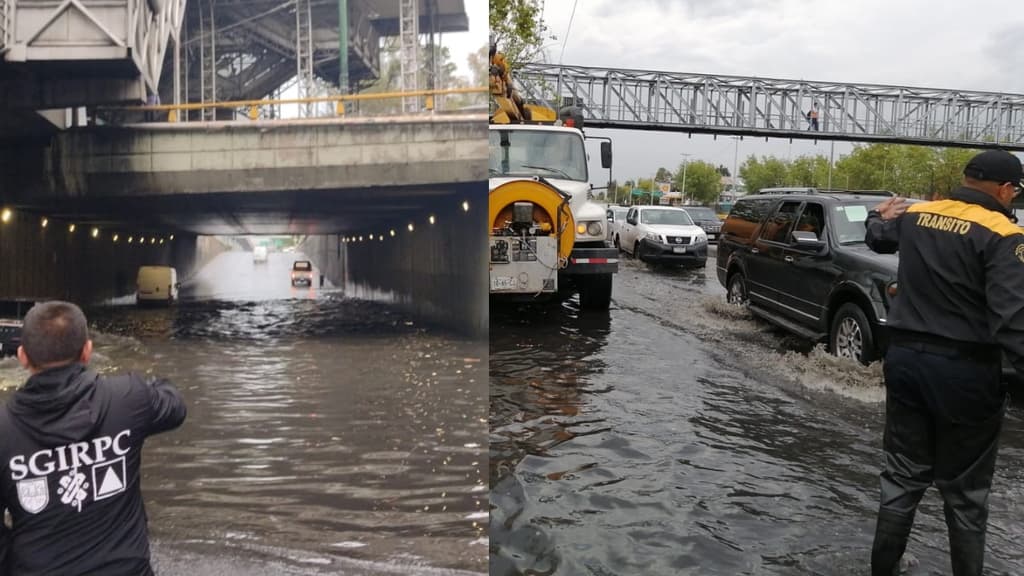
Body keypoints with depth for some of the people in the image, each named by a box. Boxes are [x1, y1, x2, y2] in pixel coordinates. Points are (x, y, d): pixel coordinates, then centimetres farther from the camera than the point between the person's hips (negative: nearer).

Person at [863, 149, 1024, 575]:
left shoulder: (915, 216, 4)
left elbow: (877, 238, 28)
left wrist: (879, 217, 48)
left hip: (905, 358, 6)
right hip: (965, 371, -5)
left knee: (903, 477, 17)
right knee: (964, 492, 10)